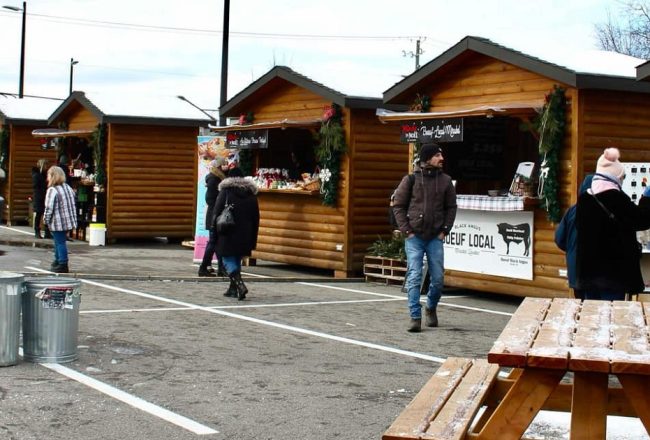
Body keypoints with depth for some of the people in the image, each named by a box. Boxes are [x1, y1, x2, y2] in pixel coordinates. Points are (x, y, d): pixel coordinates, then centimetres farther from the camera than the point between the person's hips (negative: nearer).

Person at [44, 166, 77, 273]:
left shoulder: (52, 190, -16)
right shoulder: (68, 187, 8)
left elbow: (49, 208, -18)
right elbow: (73, 203, 13)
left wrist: (46, 220, -5)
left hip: (57, 223, -8)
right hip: (68, 221, 8)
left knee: (60, 242, -1)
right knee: (59, 241, 22)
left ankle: (63, 265, 2)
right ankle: (58, 261, 34)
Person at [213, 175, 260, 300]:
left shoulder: (225, 191, -4)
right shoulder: (252, 194, 8)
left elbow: (216, 214, -6)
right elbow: (256, 219, 10)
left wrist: (215, 235, 0)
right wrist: (253, 240, 14)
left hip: (228, 235, -4)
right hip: (245, 236, 4)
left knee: (229, 261, -2)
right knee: (237, 260, 17)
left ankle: (240, 285, -22)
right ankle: (233, 289, 20)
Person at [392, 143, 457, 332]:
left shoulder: (445, 181, 4)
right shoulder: (410, 179, -2)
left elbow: (451, 207, 11)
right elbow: (398, 205, 2)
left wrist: (444, 230, 1)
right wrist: (406, 230, -5)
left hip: (435, 238, 2)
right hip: (414, 237, -2)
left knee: (438, 278, 5)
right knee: (414, 277, -6)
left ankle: (431, 308, 29)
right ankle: (415, 317, -1)